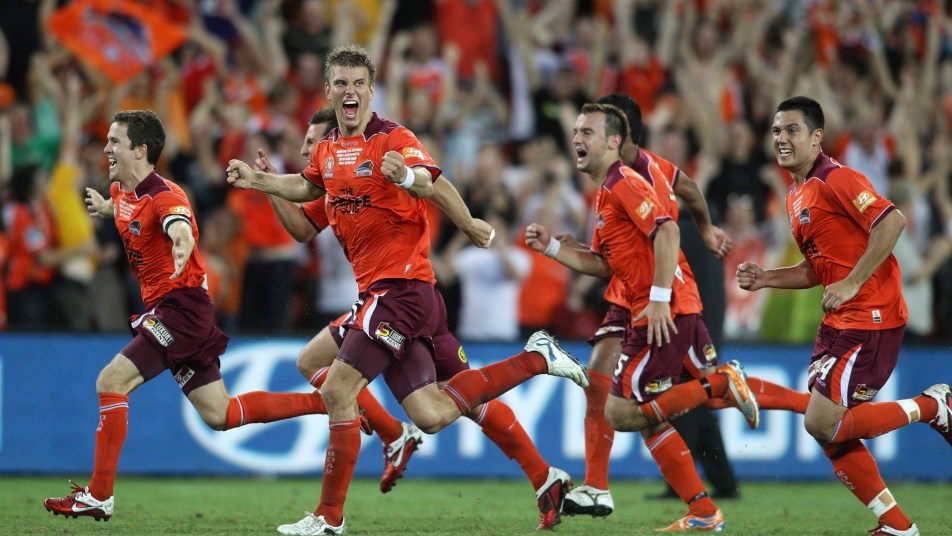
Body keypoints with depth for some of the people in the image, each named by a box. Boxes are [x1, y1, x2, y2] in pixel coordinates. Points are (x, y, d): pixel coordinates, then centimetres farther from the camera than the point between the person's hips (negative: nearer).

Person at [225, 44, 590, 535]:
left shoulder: (393, 139, -10)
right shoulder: (328, 149, 14)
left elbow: (433, 185, -26)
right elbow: (308, 187, 35)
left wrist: (409, 178, -46)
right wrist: (257, 180, 26)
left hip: (401, 286, -8)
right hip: (374, 289, 8)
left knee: (337, 390, -11)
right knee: (431, 416, 4)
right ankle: (535, 359, 18)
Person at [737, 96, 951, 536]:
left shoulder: (835, 179, -12)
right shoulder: (796, 196, 17)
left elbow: (892, 220, -23)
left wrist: (852, 284, -23)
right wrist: (765, 278, 10)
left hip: (870, 319, -9)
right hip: (839, 321, 9)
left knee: (823, 423, -15)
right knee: (829, 432, 5)